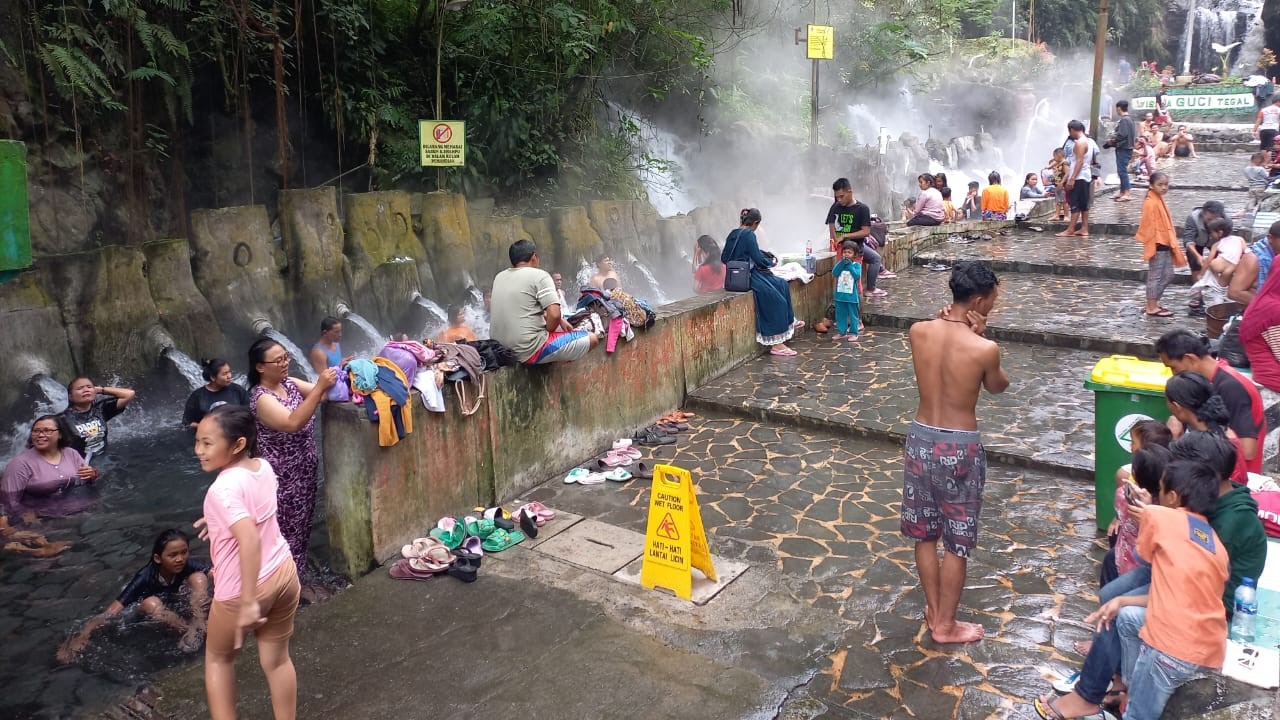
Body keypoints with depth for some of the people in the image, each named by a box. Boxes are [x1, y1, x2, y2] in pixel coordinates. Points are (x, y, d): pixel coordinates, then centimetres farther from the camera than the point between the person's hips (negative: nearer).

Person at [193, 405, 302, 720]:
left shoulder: (223, 488, -25)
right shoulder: (263, 466, -2)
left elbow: (250, 540, -36)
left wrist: (248, 603, -35)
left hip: (242, 588, -6)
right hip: (284, 572, 6)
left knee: (218, 657, 21)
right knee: (276, 659, 19)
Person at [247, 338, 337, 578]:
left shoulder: (290, 383, 2)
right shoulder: (261, 398, -22)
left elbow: (321, 396, 1)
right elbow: (293, 424, -36)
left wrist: (335, 378, -20)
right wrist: (320, 386, -39)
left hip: (304, 470, 8)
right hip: (283, 477, -8)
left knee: (302, 524, 20)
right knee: (287, 531, 3)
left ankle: (297, 571, 37)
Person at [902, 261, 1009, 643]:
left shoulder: (918, 332, -8)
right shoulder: (985, 349, -19)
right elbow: (998, 386, 3)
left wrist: (949, 324, 0)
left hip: (921, 439, 5)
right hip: (960, 448, -5)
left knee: (924, 534, 20)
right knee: (956, 544, 12)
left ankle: (933, 610, 37)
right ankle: (946, 625, 26)